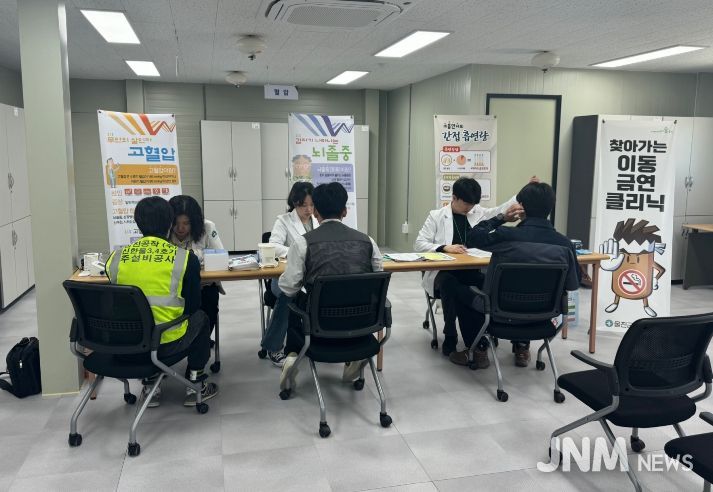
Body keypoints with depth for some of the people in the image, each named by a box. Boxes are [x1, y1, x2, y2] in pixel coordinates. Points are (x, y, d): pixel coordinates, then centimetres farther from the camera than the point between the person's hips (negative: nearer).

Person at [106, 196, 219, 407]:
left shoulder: (116, 257, 1)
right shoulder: (185, 258, -7)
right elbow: (192, 306, 1)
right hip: (167, 343, -3)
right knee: (200, 318, 26)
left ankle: (150, 386, 33)